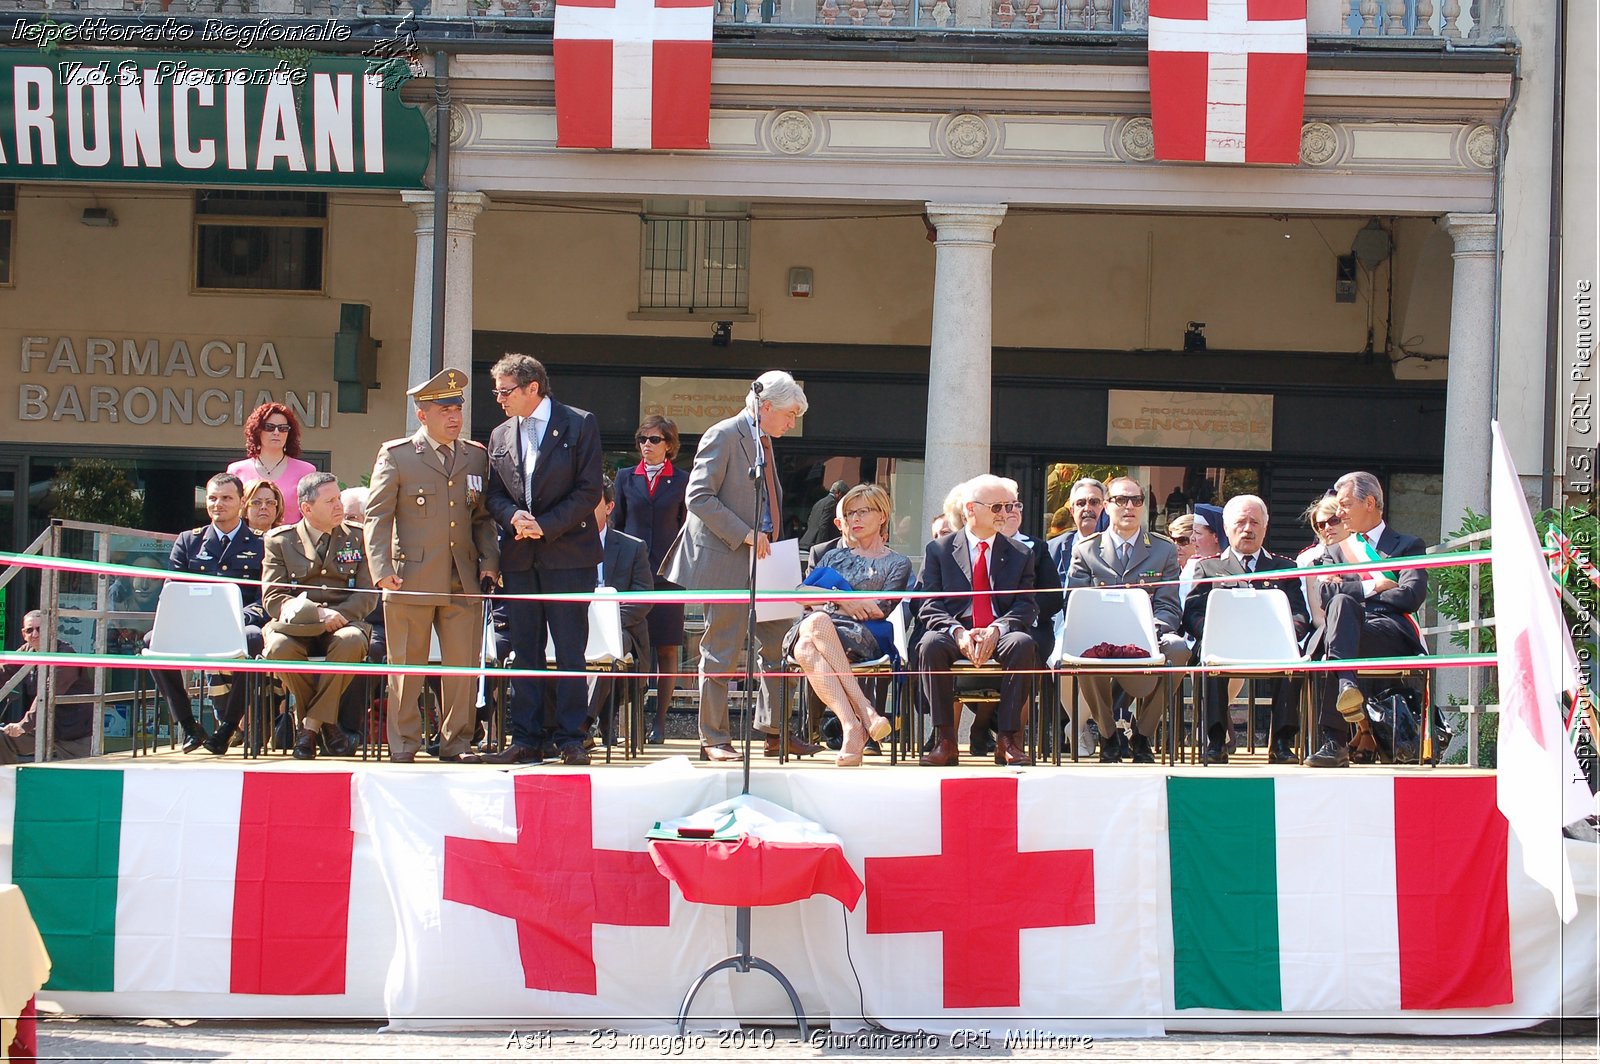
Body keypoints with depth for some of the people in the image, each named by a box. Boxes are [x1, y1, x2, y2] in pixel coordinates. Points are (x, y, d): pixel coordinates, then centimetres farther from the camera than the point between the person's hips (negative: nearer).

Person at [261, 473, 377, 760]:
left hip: (342, 622, 1)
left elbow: (368, 595, 4)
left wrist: (337, 614, -16)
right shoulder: (280, 541, 7)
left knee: (351, 640, -36)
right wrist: (317, 613, -18)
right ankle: (326, 723, -14)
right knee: (280, 647, -36)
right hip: (297, 624, -1)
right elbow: (272, 599, -3)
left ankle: (312, 724, -22)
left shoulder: (357, 538, 12)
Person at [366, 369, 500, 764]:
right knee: (407, 667, 2)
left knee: (463, 667, 3)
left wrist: (489, 563, 5)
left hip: (464, 582, 3)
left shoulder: (476, 457, 14)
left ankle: (456, 741, 14)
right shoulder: (396, 456, 3)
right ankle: (403, 744, 11)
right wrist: (382, 570, -10)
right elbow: (377, 516, 0)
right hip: (412, 579, -3)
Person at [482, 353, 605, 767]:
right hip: (519, 558, 5)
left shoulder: (579, 424, -1)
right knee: (523, 651, 5)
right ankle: (526, 740, 8)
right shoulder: (500, 436, 14)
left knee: (570, 651, -3)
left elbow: (589, 491, -6)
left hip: (568, 554, -5)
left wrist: (546, 526, -13)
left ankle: (571, 738, 0)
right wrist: (513, 517, -8)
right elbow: (495, 495, 14)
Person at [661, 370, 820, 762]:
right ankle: (714, 739, 4)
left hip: (760, 561, 9)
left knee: (777, 645, 8)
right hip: (725, 562, -9)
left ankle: (775, 731, 17)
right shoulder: (724, 436, -11)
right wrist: (744, 534, -20)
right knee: (721, 652, -3)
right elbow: (699, 497, -18)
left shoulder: (765, 443, 16)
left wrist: (769, 540, 11)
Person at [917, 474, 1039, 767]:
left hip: (1000, 635, 1)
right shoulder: (938, 550, 11)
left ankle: (1008, 740, -30)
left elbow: (1026, 605, 4)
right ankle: (945, 740, -31)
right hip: (956, 635, -1)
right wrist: (958, 632, -19)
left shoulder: (1020, 554, 15)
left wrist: (997, 629, -17)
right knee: (931, 643, -35)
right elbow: (930, 606, 2)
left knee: (1023, 643, -34)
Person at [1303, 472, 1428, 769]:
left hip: (1392, 635, -2)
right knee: (1341, 602, -35)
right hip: (1349, 630, 3)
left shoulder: (1407, 546, 20)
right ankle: (1346, 683, -54)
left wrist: (1348, 588, 2)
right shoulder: (1336, 550, 31)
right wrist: (1371, 587, -1)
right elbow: (1324, 593, 10)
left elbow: (1412, 596, 0)